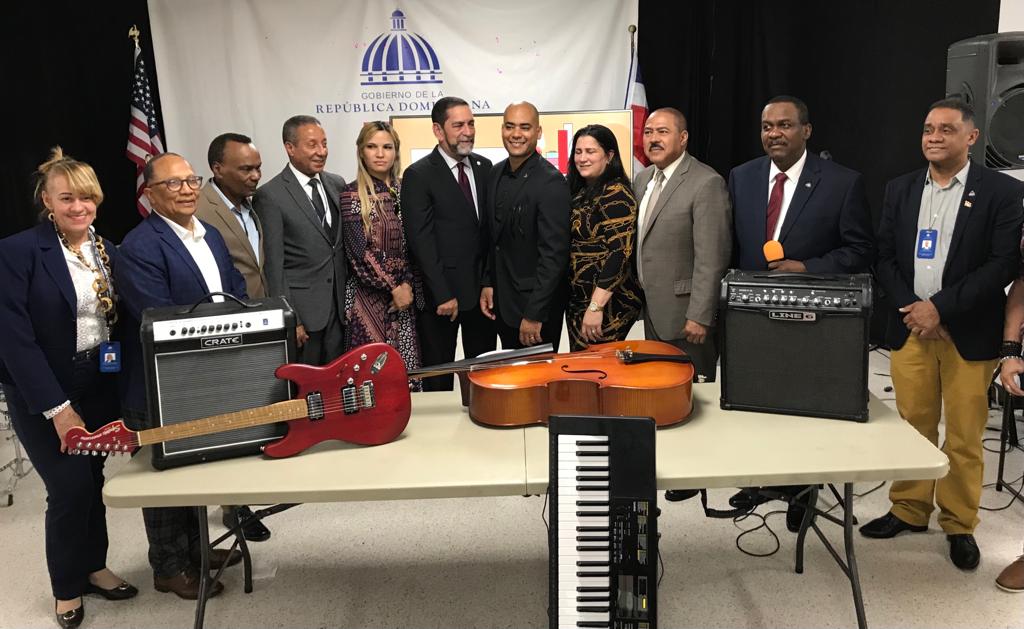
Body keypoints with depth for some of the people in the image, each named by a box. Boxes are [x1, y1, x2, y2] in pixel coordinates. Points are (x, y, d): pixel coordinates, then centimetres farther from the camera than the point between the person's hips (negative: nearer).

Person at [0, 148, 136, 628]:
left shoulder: (107, 251, 5)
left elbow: (118, 323, 7)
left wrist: (123, 390, -4)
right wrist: (57, 408, -19)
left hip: (100, 386, 5)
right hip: (42, 394, -5)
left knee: (92, 481, 13)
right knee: (71, 488, -2)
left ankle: (93, 566, 34)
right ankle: (67, 587, 22)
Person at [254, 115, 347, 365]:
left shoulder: (337, 184, 9)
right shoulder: (270, 196, -9)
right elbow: (274, 265, -9)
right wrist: (288, 321, -12)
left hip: (340, 307, 5)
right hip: (302, 309, -5)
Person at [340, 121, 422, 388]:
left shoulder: (403, 191, 8)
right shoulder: (352, 195, -6)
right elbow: (359, 252, -10)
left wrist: (407, 285, -5)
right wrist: (393, 288, -10)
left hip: (405, 292, 4)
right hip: (370, 295, -4)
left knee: (407, 369, 6)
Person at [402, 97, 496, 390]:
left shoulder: (484, 167, 8)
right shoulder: (418, 175, -9)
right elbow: (420, 241, -13)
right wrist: (442, 295, -15)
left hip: (483, 288, 5)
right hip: (440, 292, -5)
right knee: (439, 378, 8)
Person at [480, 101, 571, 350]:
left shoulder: (551, 182, -18)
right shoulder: (496, 173, 5)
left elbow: (554, 254, -20)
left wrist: (534, 314, -21)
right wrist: (488, 283, 7)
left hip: (535, 304, -7)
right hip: (501, 301, 7)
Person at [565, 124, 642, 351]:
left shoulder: (616, 195, -14)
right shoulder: (580, 192, 10)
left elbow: (619, 253, -22)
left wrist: (596, 307, -25)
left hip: (607, 302, -8)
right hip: (577, 299, 8)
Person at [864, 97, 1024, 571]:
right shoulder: (900, 189, 8)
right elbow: (884, 258, 7)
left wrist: (941, 306, -15)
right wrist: (910, 309, -7)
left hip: (969, 333, -3)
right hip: (910, 328, 3)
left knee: (964, 436, 5)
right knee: (912, 426, 9)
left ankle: (959, 525, 20)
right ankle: (909, 510, 24)